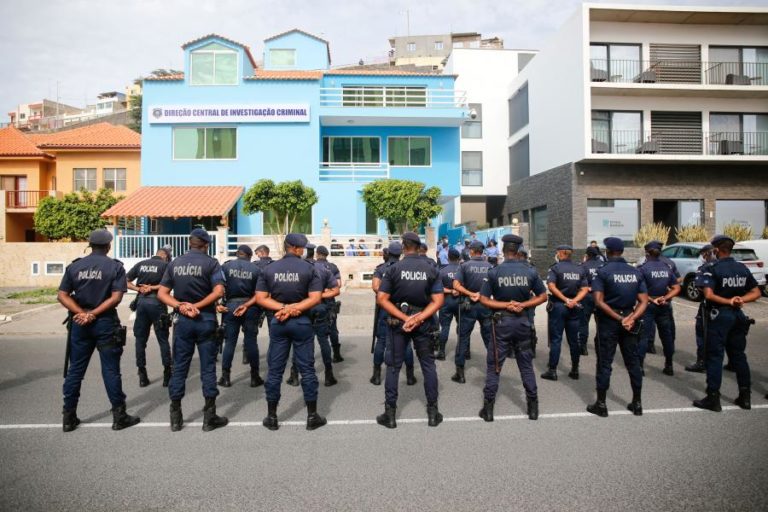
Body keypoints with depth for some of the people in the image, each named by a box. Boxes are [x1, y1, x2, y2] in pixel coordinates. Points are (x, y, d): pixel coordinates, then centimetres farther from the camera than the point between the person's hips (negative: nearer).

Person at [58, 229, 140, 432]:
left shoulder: (74, 266, 5)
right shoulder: (115, 267, -5)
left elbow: (62, 296, -2)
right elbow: (116, 297, -15)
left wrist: (81, 313, -10)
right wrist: (93, 314, -12)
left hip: (79, 323, 3)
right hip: (105, 324, -3)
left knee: (75, 370, 13)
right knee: (110, 370, 3)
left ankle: (69, 417, 20)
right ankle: (119, 416, 10)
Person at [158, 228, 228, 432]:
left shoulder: (174, 263, 7)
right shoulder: (211, 263, -6)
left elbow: (161, 293, 2)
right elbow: (219, 291, -18)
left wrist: (180, 305, -10)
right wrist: (197, 306, -14)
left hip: (182, 320, 3)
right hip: (205, 320, -3)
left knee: (179, 368, 10)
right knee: (208, 368, 4)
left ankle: (176, 417, 17)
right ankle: (209, 417, 10)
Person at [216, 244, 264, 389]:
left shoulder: (226, 266, 1)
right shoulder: (256, 269, 0)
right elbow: (258, 294, -6)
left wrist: (217, 304, -9)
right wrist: (246, 305, -9)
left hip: (230, 306, 1)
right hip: (250, 307, 0)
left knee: (229, 341, 9)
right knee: (251, 341, 6)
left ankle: (225, 377, 13)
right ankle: (255, 377, 13)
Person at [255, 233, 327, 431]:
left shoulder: (269, 268, 2)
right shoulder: (309, 268, -6)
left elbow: (260, 298, -3)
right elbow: (315, 298, -12)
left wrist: (282, 308, -9)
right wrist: (293, 308, -13)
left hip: (277, 323, 2)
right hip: (302, 322, -2)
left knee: (275, 370, 10)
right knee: (307, 369, 7)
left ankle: (271, 417, 18)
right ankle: (312, 416, 13)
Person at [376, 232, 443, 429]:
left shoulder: (393, 269, -6)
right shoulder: (431, 269, -2)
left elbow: (381, 299, -11)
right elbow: (438, 301, -8)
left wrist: (404, 318, -13)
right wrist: (418, 318, -14)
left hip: (398, 321, -1)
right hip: (424, 322, 1)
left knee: (393, 366, 8)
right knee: (428, 365, 12)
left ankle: (390, 414, 14)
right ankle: (433, 412, 19)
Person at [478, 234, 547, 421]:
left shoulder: (494, 272, -10)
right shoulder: (530, 271, -5)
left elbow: (484, 299, -10)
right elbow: (543, 296, 1)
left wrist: (505, 305, -10)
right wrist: (522, 305, -6)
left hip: (502, 321, -2)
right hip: (522, 321, 2)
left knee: (494, 365, 6)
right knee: (526, 364, 15)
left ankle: (488, 408, 10)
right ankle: (533, 406, 22)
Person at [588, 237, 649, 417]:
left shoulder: (603, 272, -9)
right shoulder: (636, 272, 5)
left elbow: (599, 301, -18)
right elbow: (644, 301, -2)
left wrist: (619, 319, -15)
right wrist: (631, 318, -13)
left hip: (609, 321, -4)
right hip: (630, 323, 4)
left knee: (605, 362, 3)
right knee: (633, 361, 14)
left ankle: (601, 404, 10)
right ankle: (637, 403, 23)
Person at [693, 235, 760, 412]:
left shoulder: (712, 268, -12)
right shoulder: (742, 268, 9)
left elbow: (709, 295, -23)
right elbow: (756, 292, 10)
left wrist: (728, 301, -12)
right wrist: (740, 299, -5)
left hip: (719, 315, -6)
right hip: (738, 316, 6)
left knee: (715, 357, -1)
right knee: (738, 355, 15)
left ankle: (713, 399, 2)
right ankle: (745, 397, 22)